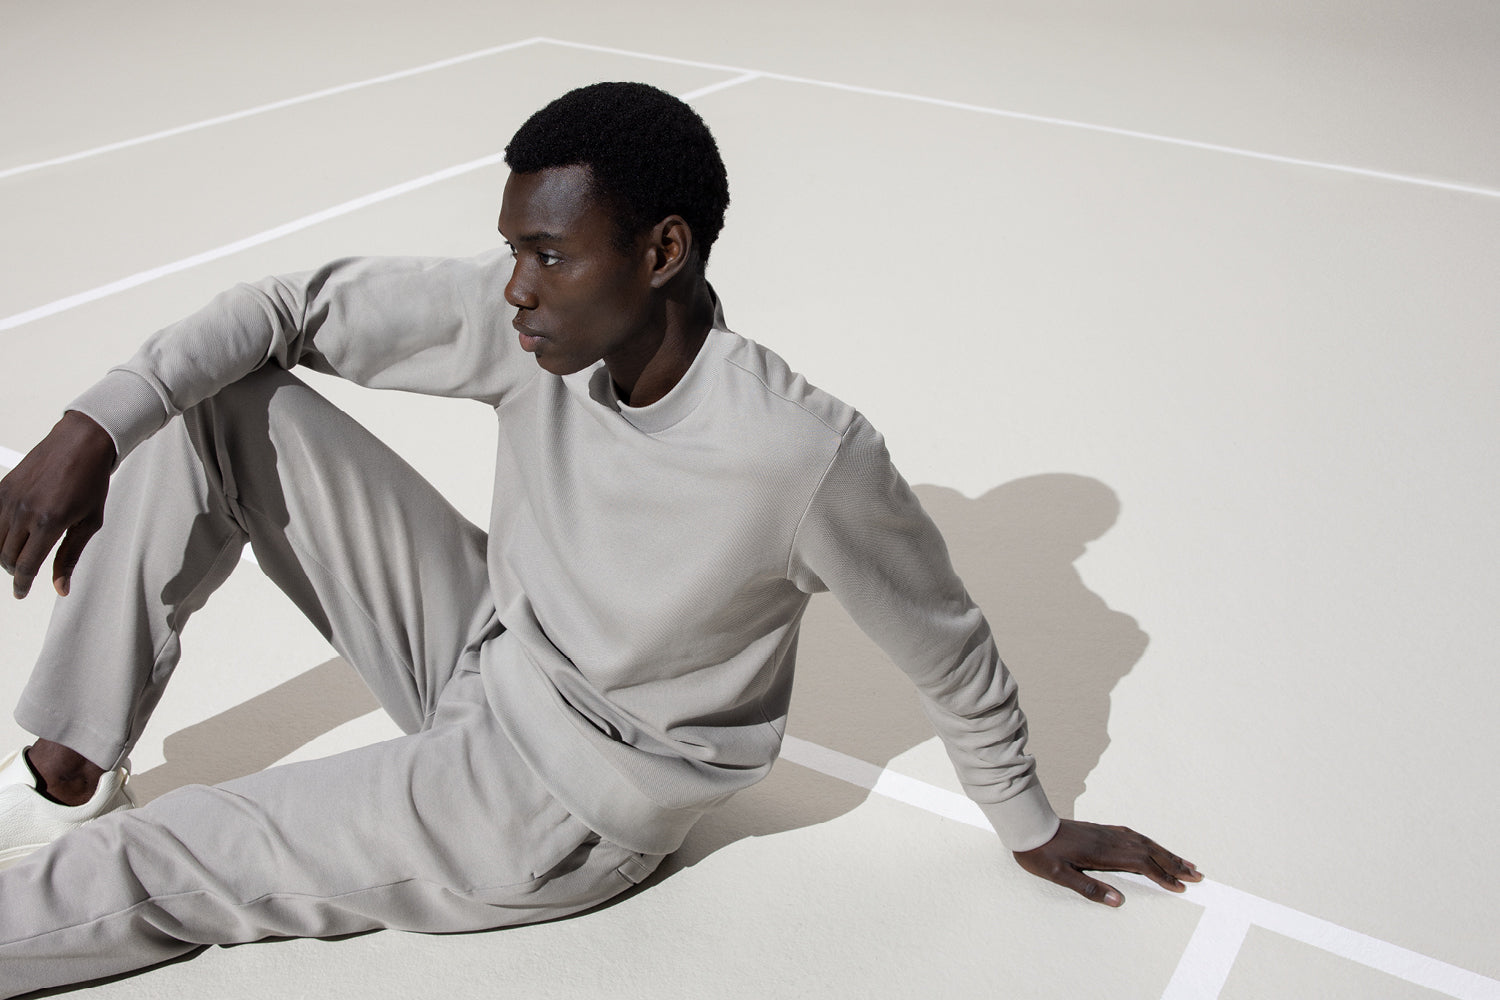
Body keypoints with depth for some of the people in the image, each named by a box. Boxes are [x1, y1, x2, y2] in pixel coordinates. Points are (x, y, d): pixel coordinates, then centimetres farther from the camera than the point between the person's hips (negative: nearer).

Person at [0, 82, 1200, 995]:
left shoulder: (805, 457, -33)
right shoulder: (536, 317, -18)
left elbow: (952, 654, -17)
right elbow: (299, 306, -7)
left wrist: (1033, 826, 0)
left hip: (560, 806, -5)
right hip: (481, 644, 6)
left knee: (164, 861, -10)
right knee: (216, 406, -6)